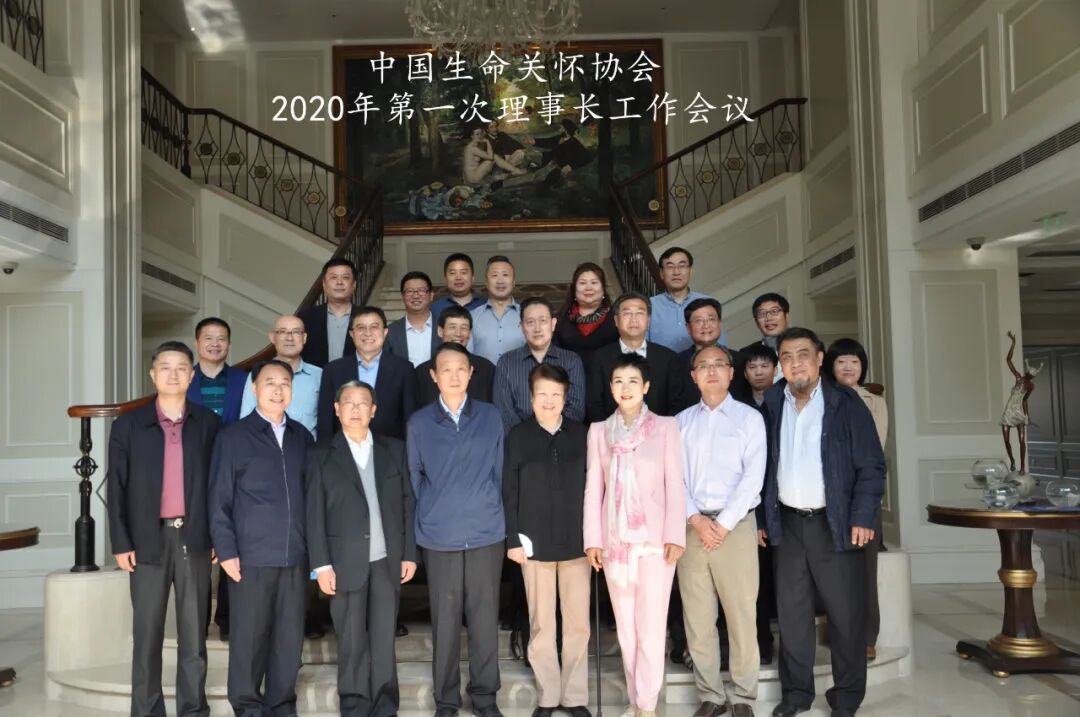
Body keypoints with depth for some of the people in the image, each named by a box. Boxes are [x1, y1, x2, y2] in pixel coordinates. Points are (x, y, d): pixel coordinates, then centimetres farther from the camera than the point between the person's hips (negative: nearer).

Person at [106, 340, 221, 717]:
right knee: (147, 632, 4)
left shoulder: (208, 422, 5)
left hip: (195, 537, 1)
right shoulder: (128, 425, 3)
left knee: (194, 631, 6)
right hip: (149, 539, -1)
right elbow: (116, 487, 2)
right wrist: (121, 543, -4)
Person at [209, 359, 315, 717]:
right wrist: (226, 551, -7)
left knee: (290, 636, 7)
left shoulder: (302, 437, 11)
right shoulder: (233, 436, 1)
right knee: (249, 635, 3)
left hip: (295, 554, 3)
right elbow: (219, 500, -1)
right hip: (252, 555, -3)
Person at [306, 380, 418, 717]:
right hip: (346, 561, -1)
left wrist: (410, 553, 3)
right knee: (351, 641, 4)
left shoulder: (394, 449, 9)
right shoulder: (322, 455, 4)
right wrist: (322, 564, -7)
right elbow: (315, 513, -1)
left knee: (384, 639, 5)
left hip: (387, 559, 2)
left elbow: (407, 504, 8)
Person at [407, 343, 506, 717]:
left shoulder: (490, 416, 4)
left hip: (486, 532, 1)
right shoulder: (419, 422, 2)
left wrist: (488, 511, 9)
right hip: (439, 535, 0)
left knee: (484, 617, 6)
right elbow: (414, 476, 8)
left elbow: (498, 470, 9)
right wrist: (431, 514, 7)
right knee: (444, 619, 6)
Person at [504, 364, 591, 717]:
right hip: (535, 541, -1)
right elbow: (509, 491, 1)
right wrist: (513, 539, -4)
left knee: (578, 623, 5)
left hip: (576, 540, 1)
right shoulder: (518, 435, 1)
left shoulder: (580, 433, 3)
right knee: (541, 624, 5)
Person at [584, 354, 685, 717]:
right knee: (625, 626, 9)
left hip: (654, 538, -3)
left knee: (651, 625, -4)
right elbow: (593, 487, 6)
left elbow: (675, 484, -3)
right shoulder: (599, 431, 8)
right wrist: (592, 539, 1)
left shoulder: (665, 427, 0)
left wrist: (675, 535, -9)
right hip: (615, 539, 3)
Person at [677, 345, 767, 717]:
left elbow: (753, 477, -5)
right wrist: (696, 520, -9)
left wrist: (723, 524, -11)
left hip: (736, 525, -2)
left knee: (741, 613, 0)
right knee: (696, 616, 4)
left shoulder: (749, 418, 3)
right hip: (692, 526, 3)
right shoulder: (682, 421, 11)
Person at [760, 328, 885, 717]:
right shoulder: (771, 405, 7)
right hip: (787, 523, 3)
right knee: (791, 612, 10)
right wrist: (759, 517, 6)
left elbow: (871, 465, -6)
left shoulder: (846, 403, -4)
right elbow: (762, 466, 10)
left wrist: (862, 517, -13)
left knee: (846, 614, 4)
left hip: (835, 523, -3)